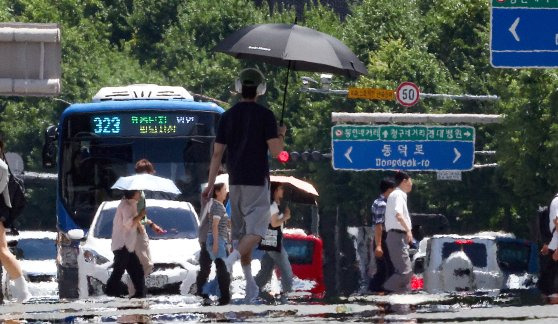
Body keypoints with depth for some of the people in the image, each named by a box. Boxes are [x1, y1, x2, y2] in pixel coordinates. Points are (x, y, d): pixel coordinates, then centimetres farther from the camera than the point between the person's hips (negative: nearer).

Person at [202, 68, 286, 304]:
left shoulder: (227, 116, 4)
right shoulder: (265, 116, -8)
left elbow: (217, 153, 3)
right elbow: (275, 151, -13)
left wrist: (210, 185, 6)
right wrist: (281, 135, 9)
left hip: (235, 182, 5)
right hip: (257, 182, -5)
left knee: (242, 230, 12)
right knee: (256, 230, -5)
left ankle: (250, 284, 13)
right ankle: (232, 258, -32)